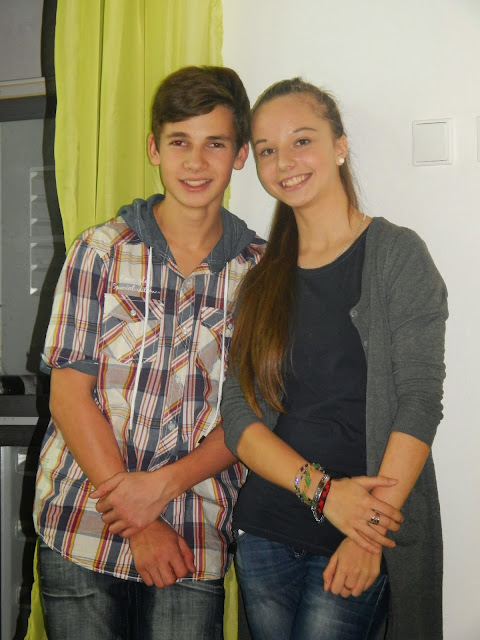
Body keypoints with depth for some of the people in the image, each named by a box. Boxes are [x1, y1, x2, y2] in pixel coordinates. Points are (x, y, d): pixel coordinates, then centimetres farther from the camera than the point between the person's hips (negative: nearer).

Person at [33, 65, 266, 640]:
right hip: (81, 530, 0)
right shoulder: (100, 251, -1)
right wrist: (136, 524, -10)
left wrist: (167, 483, -14)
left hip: (195, 545, 1)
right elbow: (69, 395, -5)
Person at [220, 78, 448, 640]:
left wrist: (370, 527, -18)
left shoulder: (396, 255, -3)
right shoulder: (259, 280, 9)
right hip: (264, 530, 4)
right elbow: (237, 414, 1)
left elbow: (419, 399, -10)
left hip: (362, 534, -4)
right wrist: (322, 490, -14)